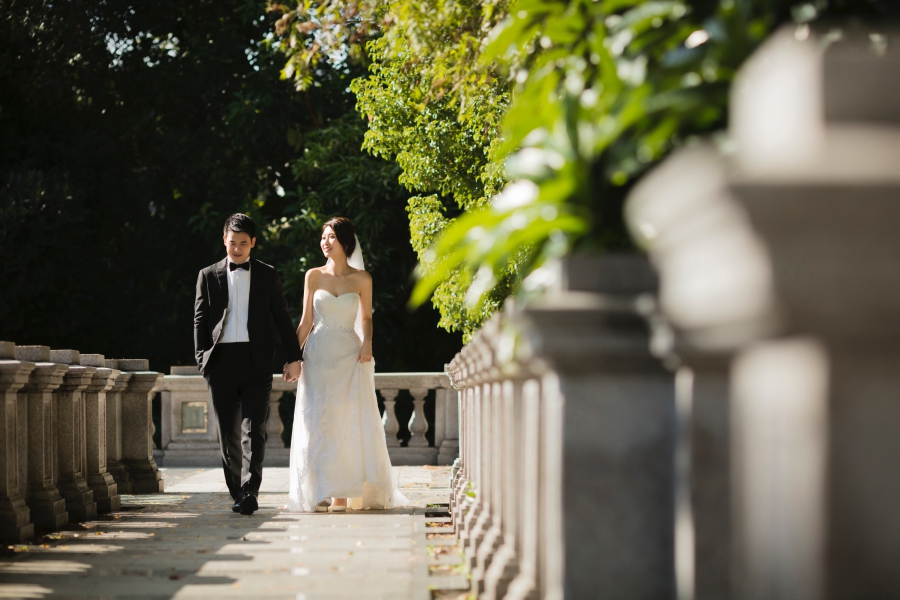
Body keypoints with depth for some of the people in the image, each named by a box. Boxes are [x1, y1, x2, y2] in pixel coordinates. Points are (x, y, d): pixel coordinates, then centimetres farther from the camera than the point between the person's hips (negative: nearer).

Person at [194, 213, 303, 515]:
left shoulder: (267, 275, 9)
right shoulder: (208, 276, 10)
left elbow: (282, 317, 10)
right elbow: (200, 320, 8)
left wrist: (294, 357, 5)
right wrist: (202, 359, -2)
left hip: (256, 361, -2)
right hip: (221, 361, 2)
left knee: (253, 429, -12)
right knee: (228, 433, 6)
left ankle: (249, 492, -18)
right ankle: (237, 493, 13)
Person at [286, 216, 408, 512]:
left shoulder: (361, 279, 2)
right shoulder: (314, 276, 4)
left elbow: (365, 318, 12)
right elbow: (306, 321, 7)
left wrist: (367, 341, -6)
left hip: (349, 355, -1)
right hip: (318, 355, 1)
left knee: (349, 424, -2)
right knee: (317, 425, -2)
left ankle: (343, 494, 2)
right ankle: (319, 494, 2)